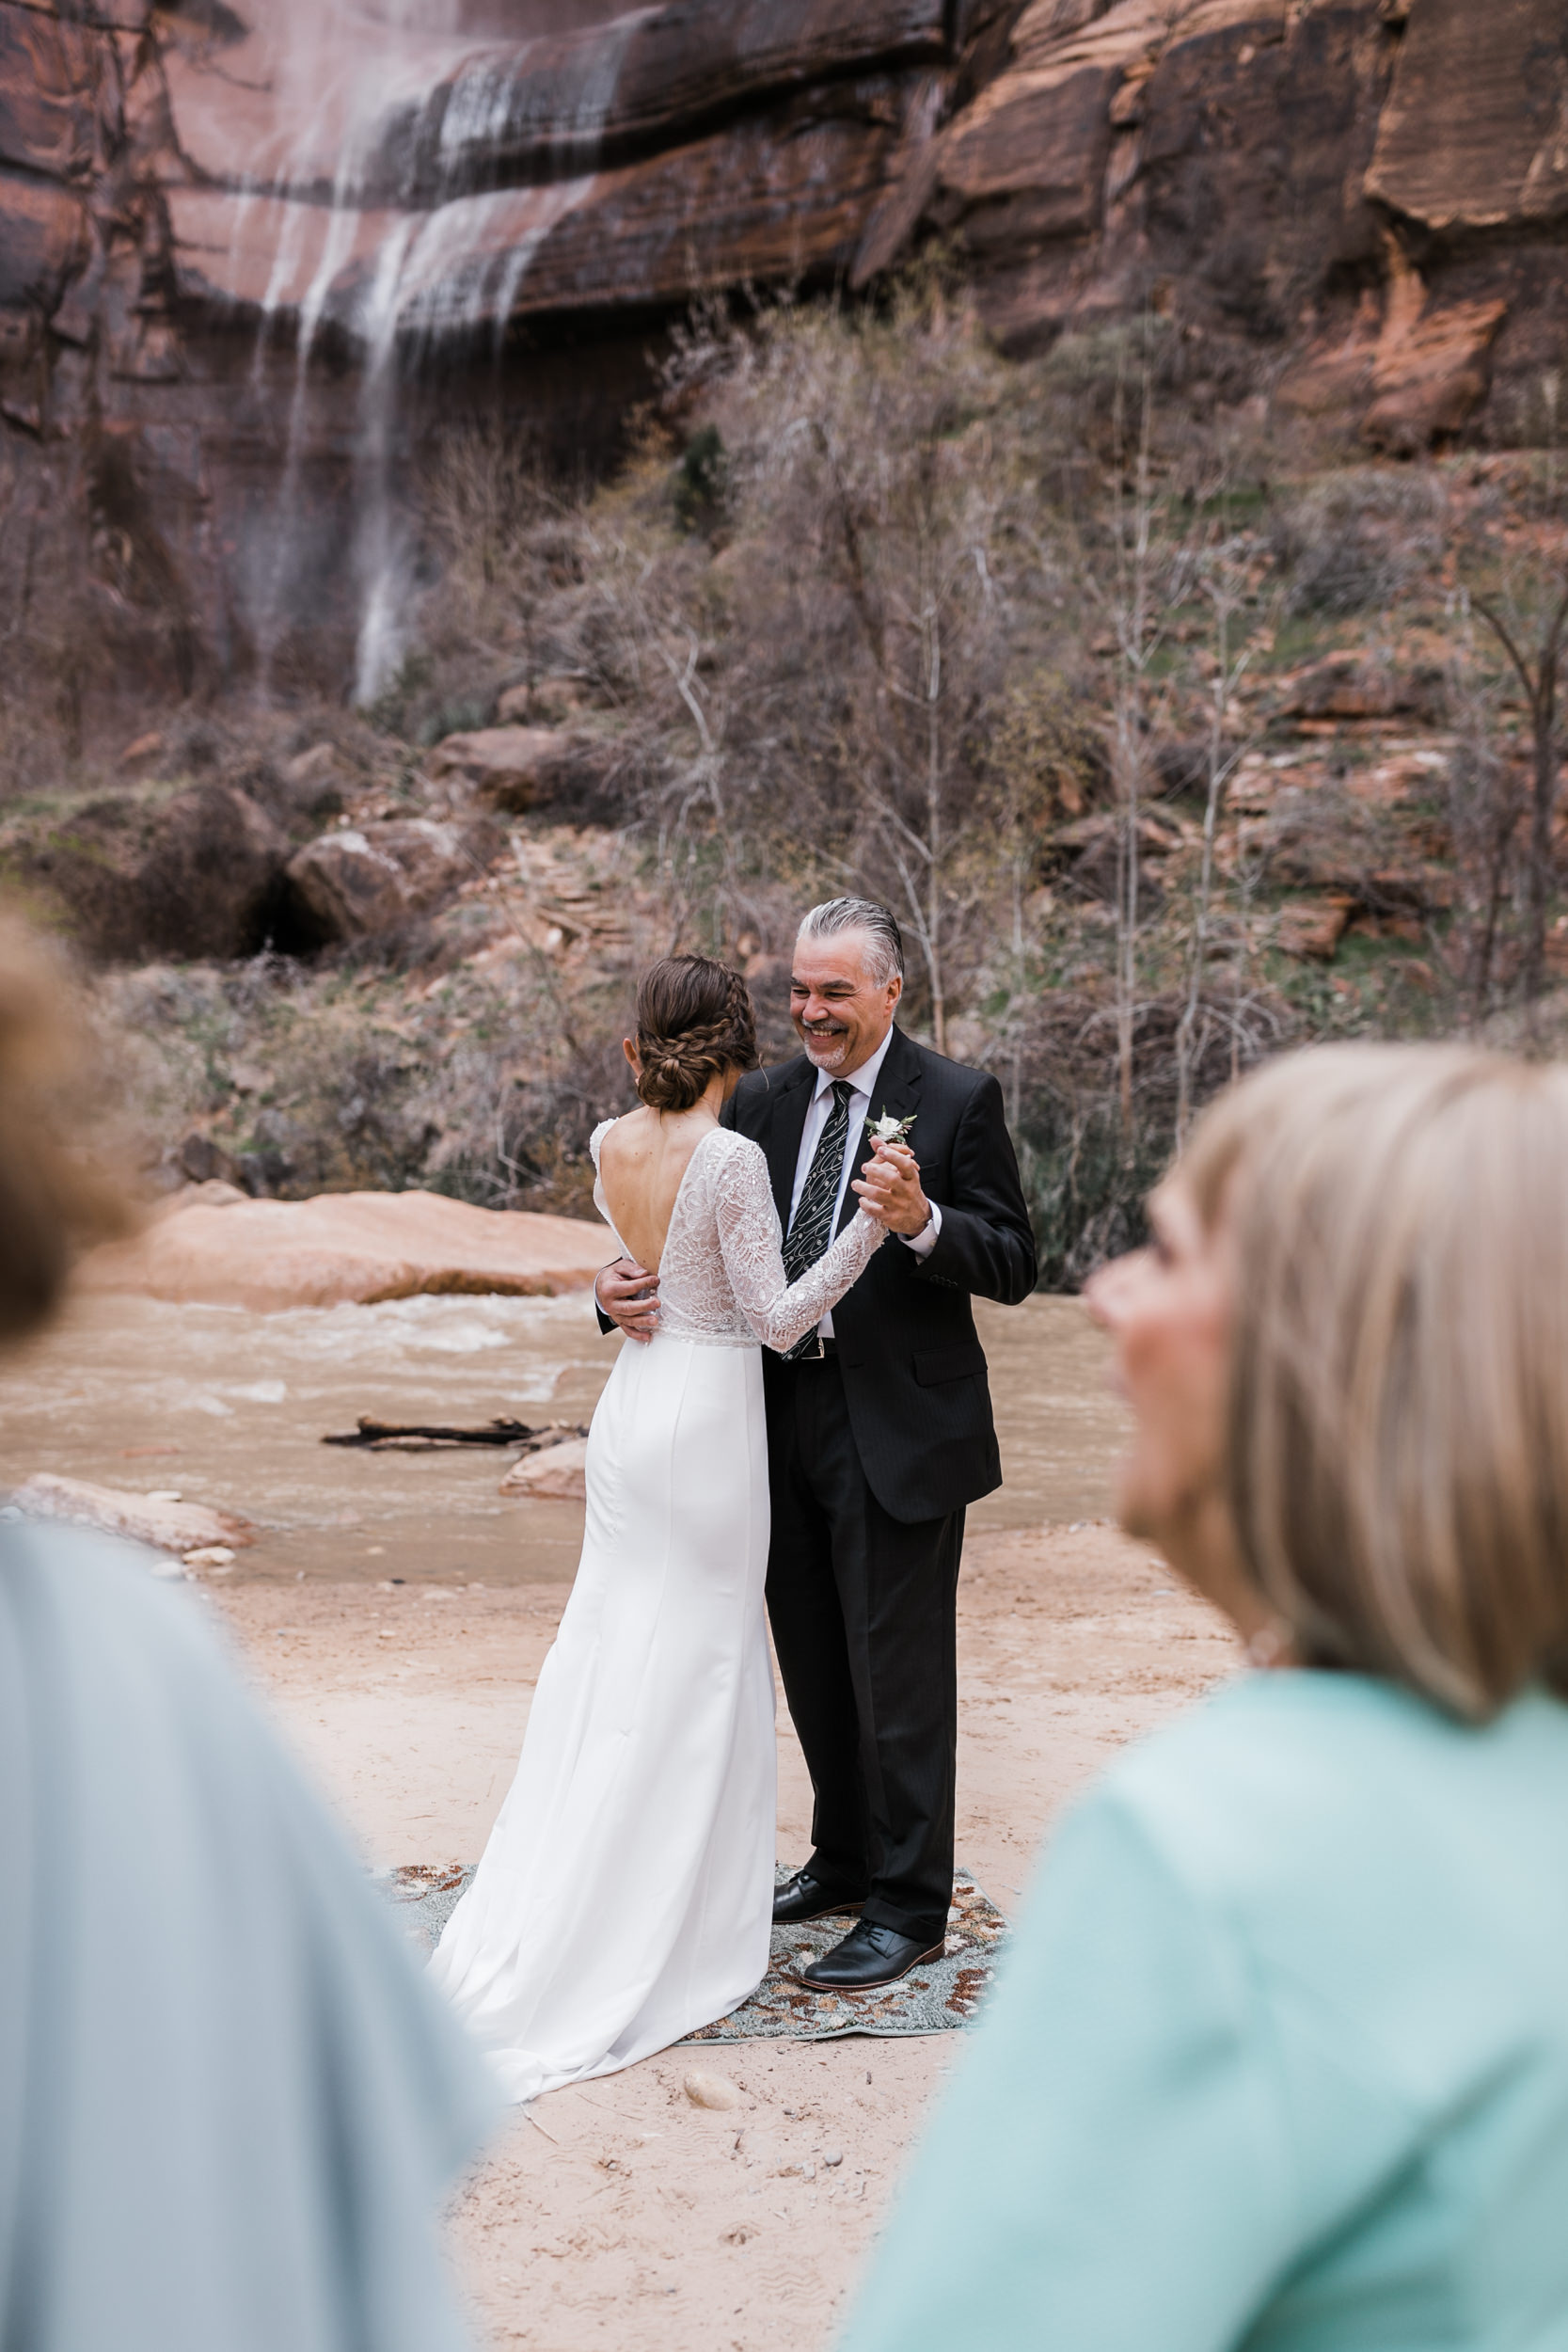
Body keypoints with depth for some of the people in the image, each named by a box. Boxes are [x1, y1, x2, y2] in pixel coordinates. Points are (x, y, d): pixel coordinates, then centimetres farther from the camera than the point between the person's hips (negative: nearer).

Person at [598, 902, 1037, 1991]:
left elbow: (1014, 1265, -10)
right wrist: (629, 1284, -14)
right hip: (785, 1419, 6)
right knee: (815, 1666, 18)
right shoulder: (761, 1101, 8)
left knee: (897, 1675, 2)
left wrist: (922, 1222, -28)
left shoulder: (957, 1101, -7)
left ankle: (908, 1906, 16)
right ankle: (845, 1860, 36)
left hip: (899, 1428, -6)